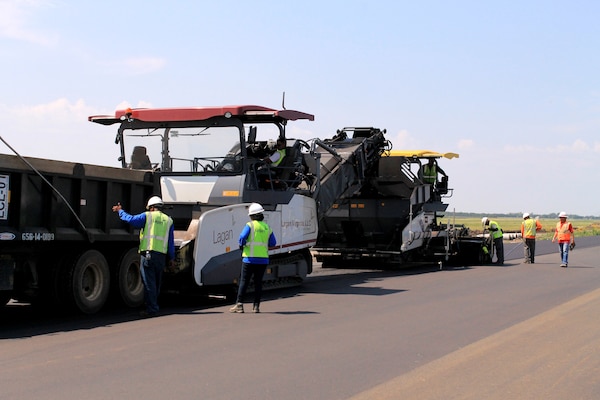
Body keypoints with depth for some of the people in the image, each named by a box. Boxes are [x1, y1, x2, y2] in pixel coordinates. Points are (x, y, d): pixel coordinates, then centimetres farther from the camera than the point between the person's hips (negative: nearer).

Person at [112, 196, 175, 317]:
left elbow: (131, 219, -8)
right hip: (161, 255, 4)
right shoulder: (168, 220, 14)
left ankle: (152, 308, -4)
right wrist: (171, 258, 16)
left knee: (149, 283, -2)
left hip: (147, 253, -4)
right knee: (156, 283, 15)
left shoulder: (147, 216, 2)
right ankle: (153, 306, 23)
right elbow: (171, 242, 13)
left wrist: (120, 211, 8)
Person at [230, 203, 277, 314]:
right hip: (263, 259, 4)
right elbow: (272, 243, 11)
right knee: (258, 283, 9)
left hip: (250, 259, -4)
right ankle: (256, 306, 7)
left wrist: (241, 245, 1)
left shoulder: (250, 225, -6)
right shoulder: (267, 227, 8)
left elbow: (242, 237, -18)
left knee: (243, 281, 1)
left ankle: (239, 305, -1)